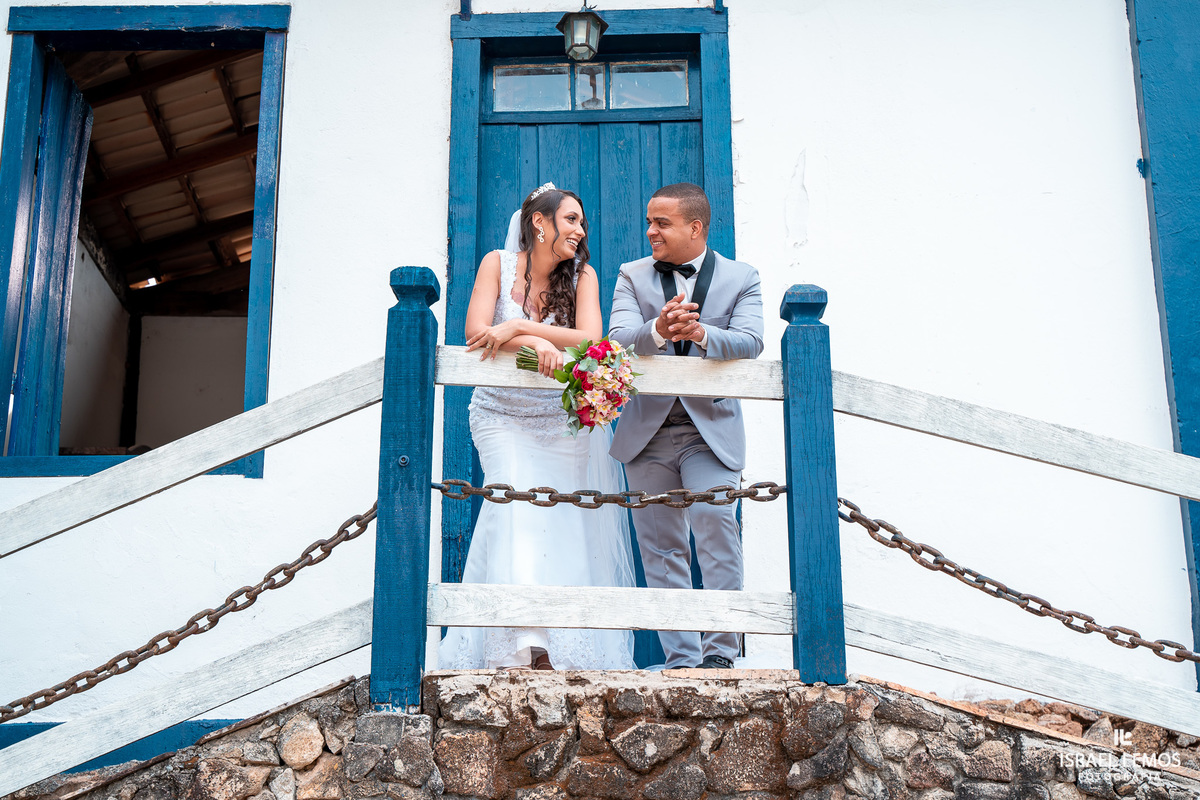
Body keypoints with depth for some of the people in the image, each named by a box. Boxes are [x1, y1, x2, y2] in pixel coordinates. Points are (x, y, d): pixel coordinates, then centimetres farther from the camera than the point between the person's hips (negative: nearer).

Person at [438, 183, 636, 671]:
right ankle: (526, 643, -31)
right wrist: (536, 342, -29)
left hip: (564, 420, 2)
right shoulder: (498, 264, -1)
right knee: (516, 498, -22)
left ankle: (562, 645, 3)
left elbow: (590, 339, -14)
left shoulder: (582, 276, 2)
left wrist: (518, 326, -24)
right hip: (502, 416, -2)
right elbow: (476, 333, -12)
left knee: (563, 523, -4)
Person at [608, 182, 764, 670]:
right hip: (648, 430, 3)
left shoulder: (741, 278, 6)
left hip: (711, 429, -2)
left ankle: (720, 649, -9)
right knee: (660, 546, 4)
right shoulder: (632, 276, 9)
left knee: (715, 521, -20)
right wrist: (658, 330, -30)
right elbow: (616, 340, -8)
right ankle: (681, 658, 12)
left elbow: (749, 342, -11)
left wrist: (700, 333, -32)